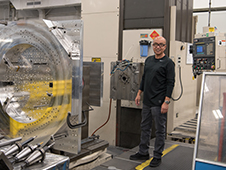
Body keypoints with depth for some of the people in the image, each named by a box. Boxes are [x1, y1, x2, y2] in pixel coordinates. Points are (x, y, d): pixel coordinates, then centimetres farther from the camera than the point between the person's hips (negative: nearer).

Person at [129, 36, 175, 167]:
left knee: (160, 130, 4)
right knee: (145, 128, 15)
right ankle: (143, 153, 28)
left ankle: (157, 156, 15)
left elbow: (170, 83, -12)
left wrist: (166, 102, -18)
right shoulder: (148, 60, 13)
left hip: (159, 103, -7)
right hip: (147, 102, 7)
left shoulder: (168, 62, -8)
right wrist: (139, 94, 15)